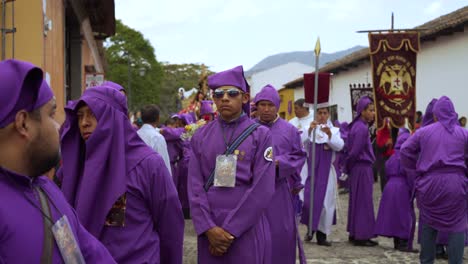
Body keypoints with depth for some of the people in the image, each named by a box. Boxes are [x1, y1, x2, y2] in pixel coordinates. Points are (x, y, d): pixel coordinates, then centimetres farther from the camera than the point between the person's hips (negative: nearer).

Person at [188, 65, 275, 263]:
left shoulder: (261, 134, -3)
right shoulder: (201, 136, 5)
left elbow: (263, 189, -9)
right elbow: (195, 186, 1)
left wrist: (230, 230, -13)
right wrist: (209, 228, -11)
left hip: (247, 230, -2)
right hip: (210, 230, 2)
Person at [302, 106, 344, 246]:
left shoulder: (334, 130, 9)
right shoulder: (310, 128, 2)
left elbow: (339, 146, -8)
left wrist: (329, 134, -25)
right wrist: (309, 130, -32)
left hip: (326, 171, 2)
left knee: (325, 201, 1)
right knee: (309, 198, -6)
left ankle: (322, 234, 8)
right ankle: (310, 229, 16)